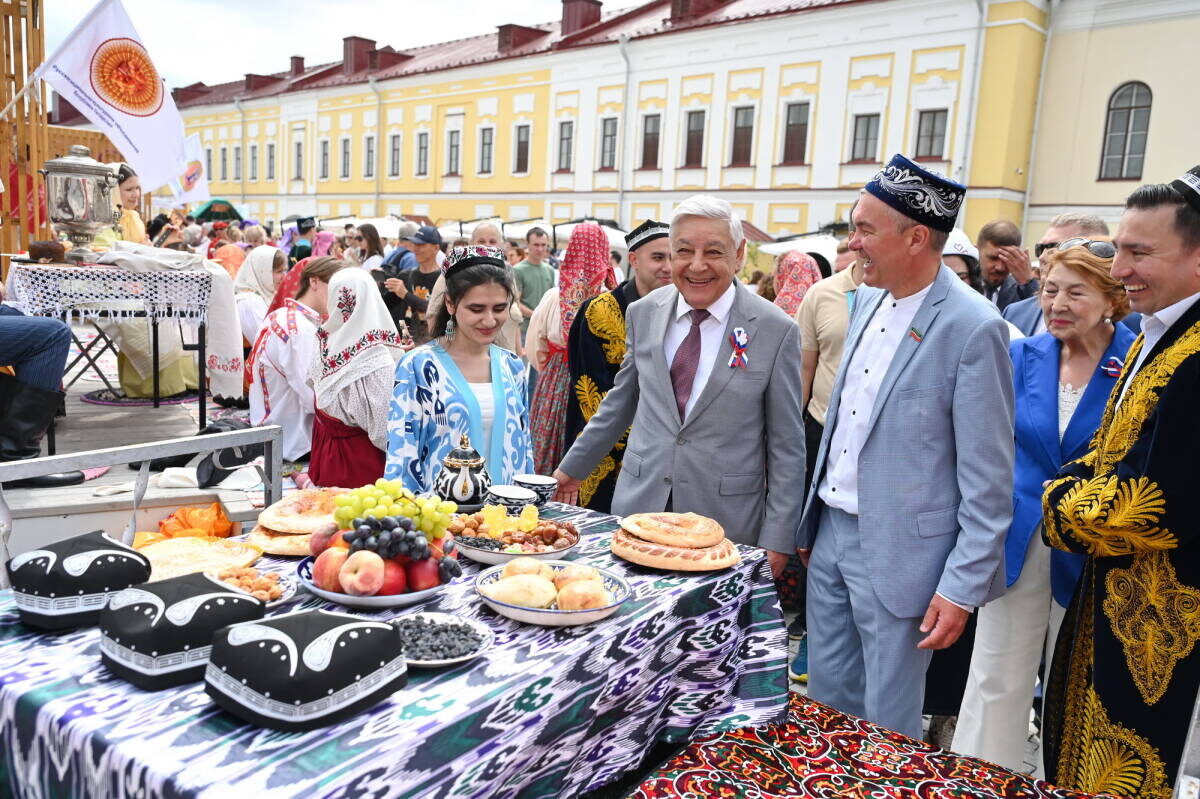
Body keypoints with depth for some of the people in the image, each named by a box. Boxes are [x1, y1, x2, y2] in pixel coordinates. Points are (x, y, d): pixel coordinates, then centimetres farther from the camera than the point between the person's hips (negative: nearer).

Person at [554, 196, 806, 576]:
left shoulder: (777, 331, -8)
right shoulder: (643, 313, 2)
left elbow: (786, 447, -4)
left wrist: (777, 540, -5)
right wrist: (573, 467, 20)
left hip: (726, 523, -3)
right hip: (639, 505, 3)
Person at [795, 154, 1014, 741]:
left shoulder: (973, 328, -17)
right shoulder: (867, 301, 5)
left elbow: (988, 479, -14)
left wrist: (963, 586, -13)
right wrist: (810, 523, 15)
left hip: (897, 554, -7)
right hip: (830, 532, 7)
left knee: (887, 725, 9)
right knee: (825, 700, 20)